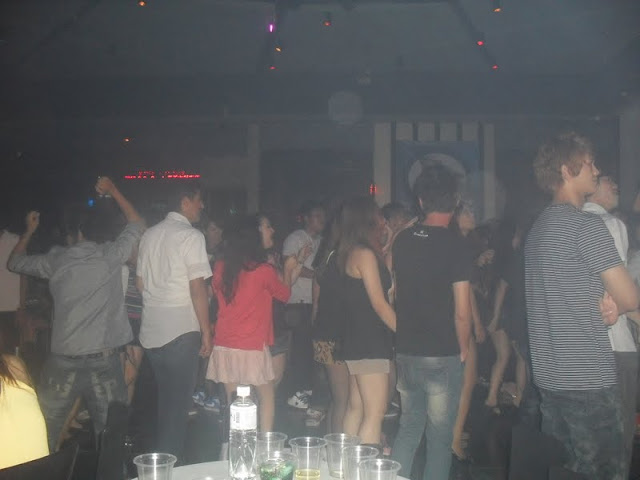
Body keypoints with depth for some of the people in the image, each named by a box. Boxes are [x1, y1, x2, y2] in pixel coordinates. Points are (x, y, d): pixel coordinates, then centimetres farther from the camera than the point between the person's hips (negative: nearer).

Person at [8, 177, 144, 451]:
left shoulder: (57, 260, 3)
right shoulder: (111, 255, 0)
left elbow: (15, 262, 20)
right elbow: (136, 224, 17)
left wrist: (29, 231, 35)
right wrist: (113, 191, 25)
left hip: (64, 358, 0)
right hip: (105, 357, 0)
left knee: (46, 429, 13)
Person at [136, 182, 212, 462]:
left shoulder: (150, 234, 10)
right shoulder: (191, 235, -10)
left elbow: (140, 283, 16)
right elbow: (197, 287, -15)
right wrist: (206, 331, -9)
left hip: (151, 331, 7)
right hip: (181, 331, -7)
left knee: (164, 399, 19)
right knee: (178, 403, 3)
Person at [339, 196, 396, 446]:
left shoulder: (349, 253, 13)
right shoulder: (365, 254, -15)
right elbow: (380, 304, -17)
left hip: (355, 342, 10)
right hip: (371, 344, -10)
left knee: (355, 408, 15)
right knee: (374, 414, -7)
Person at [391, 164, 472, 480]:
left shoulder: (402, 241, 2)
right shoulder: (456, 246, -13)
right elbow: (462, 313, -14)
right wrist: (463, 349, 0)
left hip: (405, 351, 5)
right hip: (443, 356, -5)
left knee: (408, 429, 18)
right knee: (439, 437, 7)